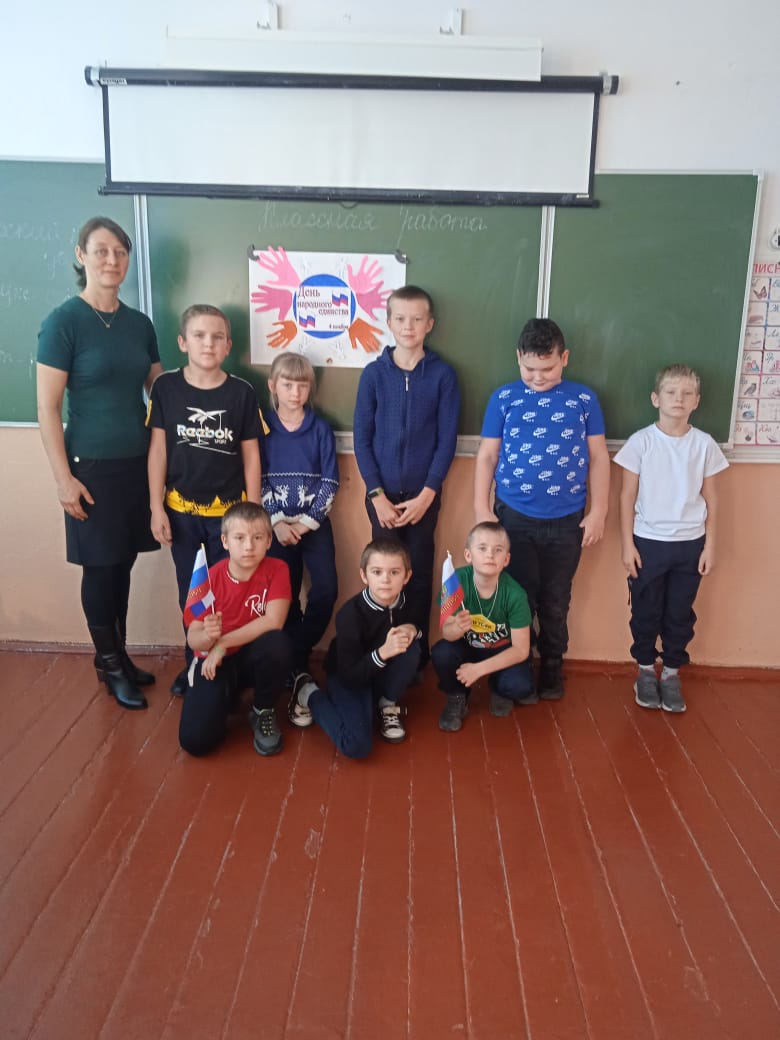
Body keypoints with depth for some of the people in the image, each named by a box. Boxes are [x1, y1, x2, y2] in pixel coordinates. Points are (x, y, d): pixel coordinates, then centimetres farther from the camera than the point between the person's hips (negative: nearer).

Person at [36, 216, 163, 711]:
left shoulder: (140, 323, 7)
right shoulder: (63, 322, -9)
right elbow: (48, 407, -10)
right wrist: (64, 478, -13)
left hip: (138, 462, 5)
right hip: (91, 466, -5)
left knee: (124, 562, 12)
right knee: (101, 566, 6)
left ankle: (119, 655, 29)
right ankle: (109, 664, 23)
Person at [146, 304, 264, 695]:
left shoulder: (242, 392, -6)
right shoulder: (166, 387, -4)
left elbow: (251, 456, -2)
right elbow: (158, 450, -1)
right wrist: (156, 508, -3)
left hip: (228, 511, -1)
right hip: (181, 510, 1)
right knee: (190, 595, 15)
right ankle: (193, 664, 32)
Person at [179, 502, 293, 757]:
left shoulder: (276, 570, -13)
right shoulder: (209, 578, -12)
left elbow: (273, 622, -26)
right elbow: (193, 639, -13)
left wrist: (222, 643, -25)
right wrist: (207, 636, -37)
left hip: (255, 657, 0)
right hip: (214, 661, 1)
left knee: (277, 643, -36)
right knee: (195, 739, -19)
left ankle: (263, 711, -5)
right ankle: (226, 698, 18)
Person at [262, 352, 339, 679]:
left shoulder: (321, 429, 1)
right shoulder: (263, 427, 1)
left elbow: (330, 482, -2)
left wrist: (307, 522, -10)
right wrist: (277, 522, -11)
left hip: (315, 522, 0)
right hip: (278, 524, 0)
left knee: (326, 589, -11)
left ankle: (297, 656, 7)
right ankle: (292, 656, 19)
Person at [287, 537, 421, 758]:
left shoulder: (405, 602, -16)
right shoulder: (351, 614, -30)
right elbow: (350, 676, -28)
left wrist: (413, 630, -22)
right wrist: (383, 652, -44)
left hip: (381, 674, 4)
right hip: (349, 678, -4)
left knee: (411, 647, -25)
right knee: (357, 746, -24)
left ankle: (388, 705, -1)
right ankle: (308, 694, 2)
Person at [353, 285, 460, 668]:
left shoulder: (443, 374, -2)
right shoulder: (373, 373, 0)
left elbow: (447, 440, -3)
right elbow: (362, 438, -1)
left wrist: (426, 494, -10)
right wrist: (378, 495, -8)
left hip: (424, 495, 0)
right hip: (382, 494, 1)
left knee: (419, 575, 7)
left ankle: (417, 654, 22)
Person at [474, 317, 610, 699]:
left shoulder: (584, 399, 1)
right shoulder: (503, 398, -1)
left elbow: (598, 458, 5)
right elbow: (487, 457, 1)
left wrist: (598, 511, 0)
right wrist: (482, 510, -4)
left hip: (567, 521, 1)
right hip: (513, 517, -1)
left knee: (555, 602, 13)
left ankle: (552, 671, 30)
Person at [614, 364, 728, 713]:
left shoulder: (704, 444, -1)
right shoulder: (641, 441, -6)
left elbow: (710, 498, 5)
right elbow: (627, 496, -4)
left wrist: (710, 545, 2)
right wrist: (627, 544, -6)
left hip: (690, 544, 2)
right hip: (648, 541, -1)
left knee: (680, 614, 10)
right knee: (646, 612, 9)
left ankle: (672, 673, 27)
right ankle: (646, 670, 27)